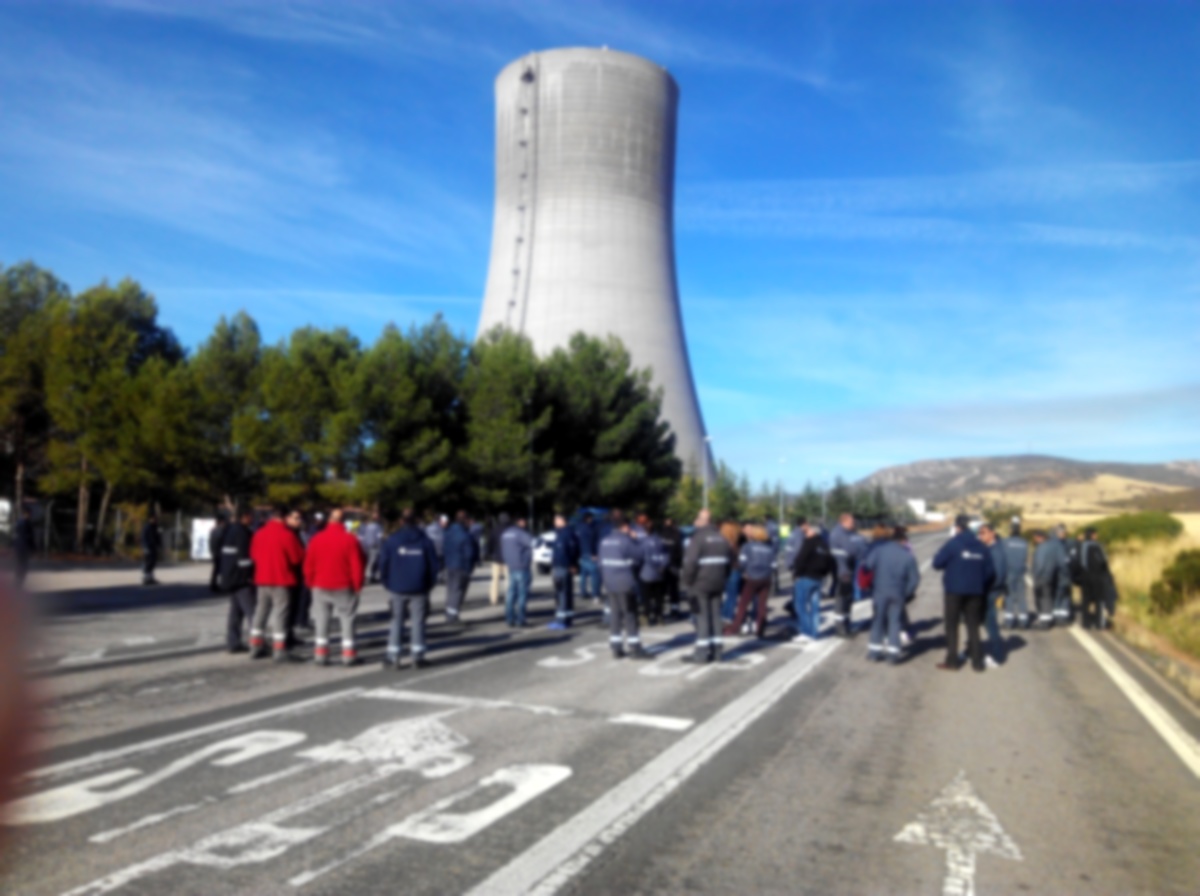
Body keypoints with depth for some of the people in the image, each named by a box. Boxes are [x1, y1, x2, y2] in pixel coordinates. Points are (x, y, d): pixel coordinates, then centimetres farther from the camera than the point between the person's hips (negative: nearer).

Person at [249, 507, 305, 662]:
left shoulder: (259, 533, 5)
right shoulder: (287, 534, -14)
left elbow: (253, 554, 12)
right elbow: (297, 557, -12)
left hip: (262, 579, 6)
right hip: (282, 580, -6)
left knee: (261, 611, 15)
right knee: (280, 612, -3)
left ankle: (256, 647, 22)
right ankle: (280, 650, -3)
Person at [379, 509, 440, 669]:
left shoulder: (391, 541, -2)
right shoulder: (425, 541, 0)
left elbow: (383, 565, -2)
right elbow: (433, 565, 0)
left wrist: (388, 585, 10)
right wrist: (428, 586, 10)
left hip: (397, 588, 0)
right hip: (419, 590, 0)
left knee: (397, 622, 7)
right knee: (418, 622, 6)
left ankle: (393, 658, 7)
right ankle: (418, 657, 7)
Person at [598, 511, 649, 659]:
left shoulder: (604, 541, 7)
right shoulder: (627, 540, -16)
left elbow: (602, 561, 12)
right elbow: (639, 556, -9)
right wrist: (634, 540, 2)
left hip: (610, 584, 7)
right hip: (626, 584, -7)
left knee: (615, 614, 11)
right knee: (630, 615, 0)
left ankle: (616, 647, 15)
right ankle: (635, 648, 4)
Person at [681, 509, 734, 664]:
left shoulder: (698, 538, -15)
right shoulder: (721, 538, 9)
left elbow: (691, 562, -21)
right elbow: (730, 558, 15)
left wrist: (686, 581, -9)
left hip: (701, 583, -7)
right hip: (717, 583, 7)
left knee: (702, 616, -3)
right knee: (715, 615, 12)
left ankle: (702, 652, 0)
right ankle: (716, 649, 17)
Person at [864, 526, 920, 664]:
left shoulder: (881, 549, -7)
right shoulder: (909, 556, -2)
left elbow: (867, 564, -12)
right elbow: (914, 578, -2)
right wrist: (907, 592, 10)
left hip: (880, 591, -1)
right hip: (898, 594, 1)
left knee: (878, 619, 11)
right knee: (894, 620, 11)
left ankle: (875, 650, 12)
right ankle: (893, 652, 8)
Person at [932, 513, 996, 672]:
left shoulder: (953, 544, -12)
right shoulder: (981, 546, 3)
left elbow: (937, 563, -13)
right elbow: (990, 571, 3)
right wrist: (982, 587, 17)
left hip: (955, 590, -4)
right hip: (975, 592, 4)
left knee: (952, 625, 6)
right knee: (973, 626, 12)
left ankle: (952, 661, 6)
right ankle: (977, 661, 12)